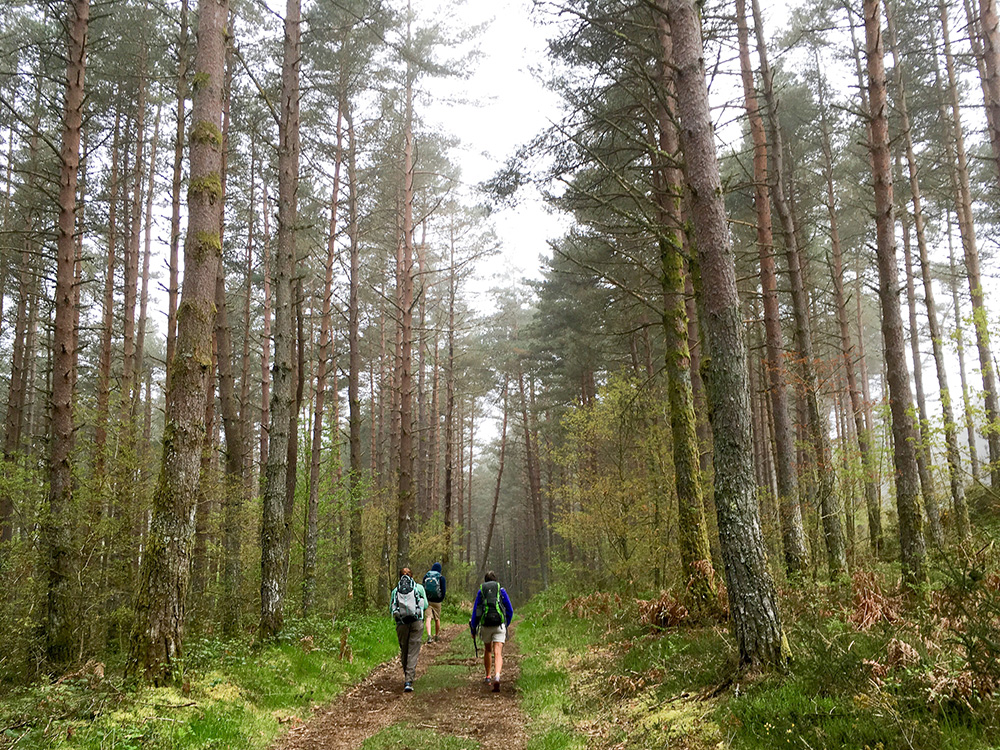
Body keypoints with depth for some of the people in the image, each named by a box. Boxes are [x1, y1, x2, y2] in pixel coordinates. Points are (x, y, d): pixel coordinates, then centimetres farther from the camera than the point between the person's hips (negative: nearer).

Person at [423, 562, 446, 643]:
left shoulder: (426, 576, 4)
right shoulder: (441, 577, -4)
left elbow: (423, 588, 7)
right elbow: (443, 590, -4)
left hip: (427, 600, 1)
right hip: (437, 601, -1)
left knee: (428, 618, -6)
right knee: (437, 619, 14)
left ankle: (429, 635, -24)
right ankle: (436, 636, 25)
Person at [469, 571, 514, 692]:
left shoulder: (481, 591, 10)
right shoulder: (501, 590, 9)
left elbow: (475, 611, 6)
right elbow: (510, 610, 10)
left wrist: (473, 629, 13)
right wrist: (506, 624, 25)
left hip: (485, 625, 1)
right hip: (499, 625, -1)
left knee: (487, 650, 25)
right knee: (498, 654, -8)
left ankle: (488, 676, 34)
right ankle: (497, 677, -31)